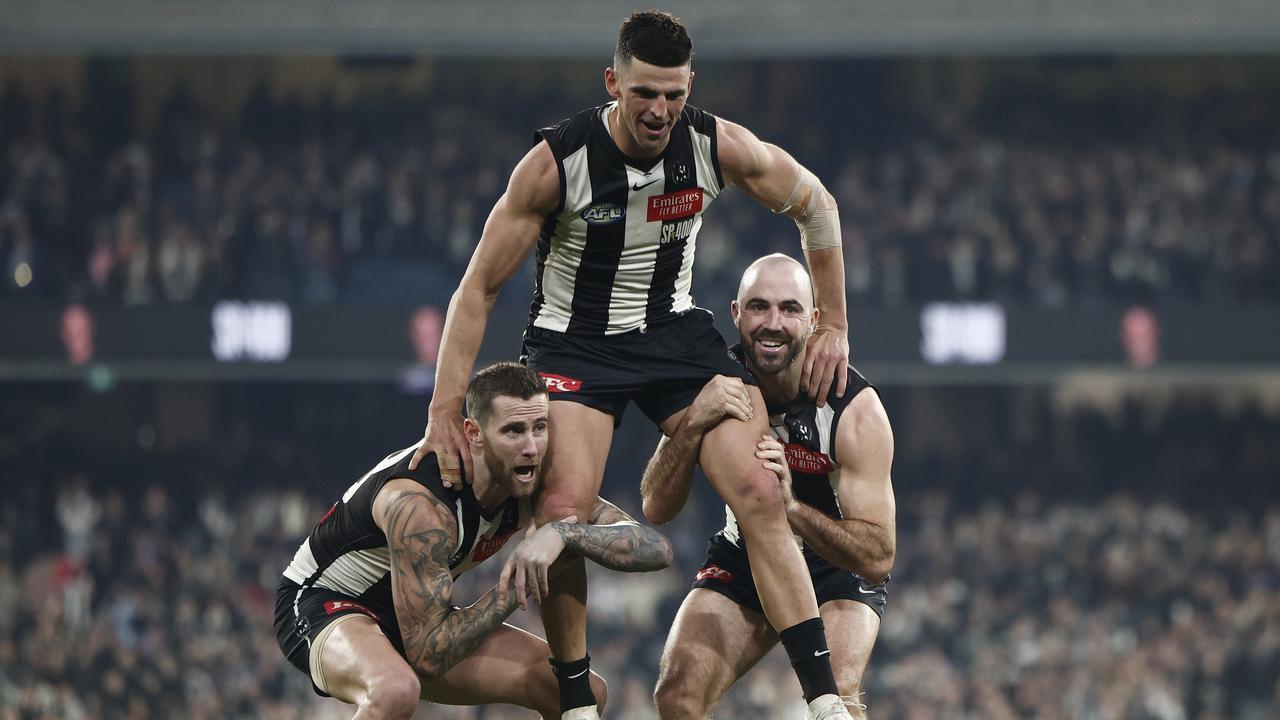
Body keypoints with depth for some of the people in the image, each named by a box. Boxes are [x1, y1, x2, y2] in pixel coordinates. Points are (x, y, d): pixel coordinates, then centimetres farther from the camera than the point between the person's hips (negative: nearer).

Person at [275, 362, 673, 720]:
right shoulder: (420, 506, -35)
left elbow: (655, 549, -15)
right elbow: (428, 655, -35)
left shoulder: (532, 482, -13)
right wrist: (513, 591, -36)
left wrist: (563, 533, -32)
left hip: (414, 616, 8)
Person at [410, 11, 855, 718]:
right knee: (563, 511, -23)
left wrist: (833, 325, 7)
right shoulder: (557, 161, -22)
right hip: (574, 340, -2)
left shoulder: (718, 147, -14)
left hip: (676, 332, 2)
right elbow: (478, 288, -13)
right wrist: (444, 414, -16)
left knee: (758, 493, -14)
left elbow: (815, 205, 6)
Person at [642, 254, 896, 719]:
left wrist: (790, 506, -44)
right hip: (743, 561, 3)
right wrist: (693, 423, -40)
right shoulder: (715, 387, -18)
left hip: (839, 567, -3)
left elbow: (878, 557, -28)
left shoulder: (855, 409, -26)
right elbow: (656, 509, -23)